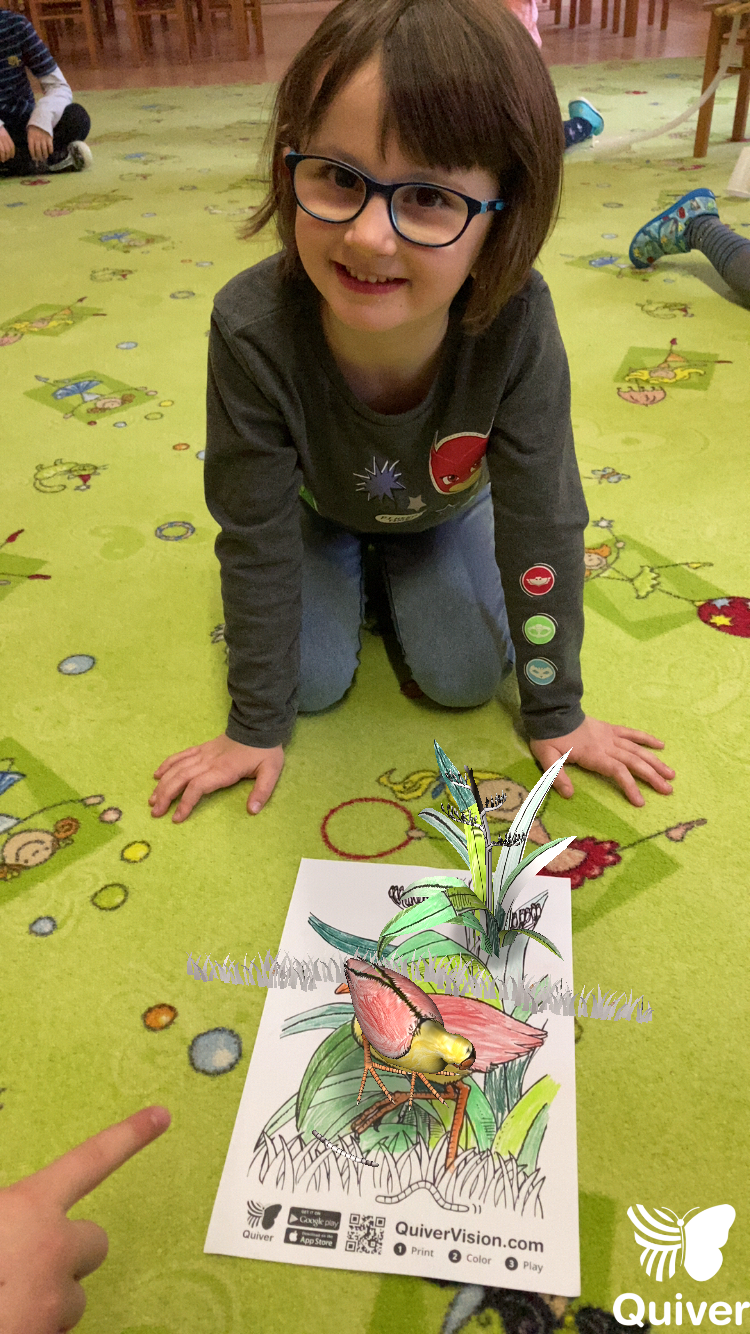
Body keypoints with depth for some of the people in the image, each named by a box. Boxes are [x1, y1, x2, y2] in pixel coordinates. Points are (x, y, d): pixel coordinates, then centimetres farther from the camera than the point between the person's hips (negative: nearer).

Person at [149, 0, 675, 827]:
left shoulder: (516, 324, -39)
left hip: (444, 511, 1)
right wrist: (257, 725, -17)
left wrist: (556, 714, -16)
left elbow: (543, 525, -26)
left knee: (463, 677, -6)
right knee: (314, 680, -9)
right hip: (319, 506, 0)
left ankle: (398, 572, 26)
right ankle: (349, 568, 24)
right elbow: (254, 541, -27)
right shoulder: (253, 331, -39)